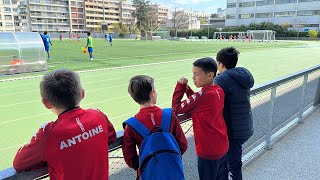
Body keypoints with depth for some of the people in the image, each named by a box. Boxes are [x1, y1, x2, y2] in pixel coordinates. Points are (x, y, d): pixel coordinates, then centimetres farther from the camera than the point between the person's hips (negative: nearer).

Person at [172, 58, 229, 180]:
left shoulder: (203, 95, -26)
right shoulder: (219, 90, -1)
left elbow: (177, 108, -18)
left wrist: (180, 86, -10)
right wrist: (186, 88, -3)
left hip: (209, 150, -8)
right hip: (222, 146, 8)